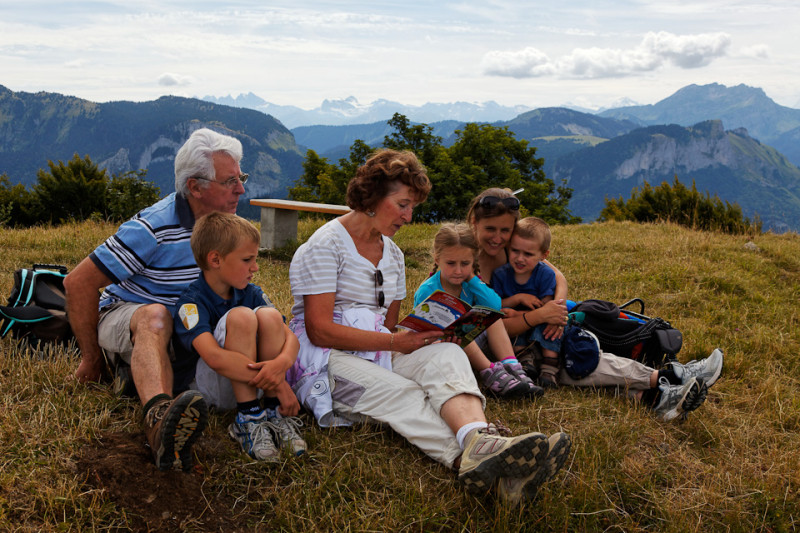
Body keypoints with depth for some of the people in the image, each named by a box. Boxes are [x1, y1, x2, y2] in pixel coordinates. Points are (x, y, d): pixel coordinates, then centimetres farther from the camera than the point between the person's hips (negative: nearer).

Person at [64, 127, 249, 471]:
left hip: (188, 326, 7)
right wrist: (92, 357, -11)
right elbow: (78, 283, -18)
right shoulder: (154, 228, -22)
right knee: (155, 317, -45)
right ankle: (158, 417, -70)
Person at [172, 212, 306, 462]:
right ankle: (248, 418, -27)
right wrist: (277, 383, -36)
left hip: (245, 379, 6)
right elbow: (214, 357, -35)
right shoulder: (191, 302, -19)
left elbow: (290, 336, -9)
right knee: (241, 317, -28)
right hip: (201, 383, -5)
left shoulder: (251, 293, 1)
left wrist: (282, 362, -34)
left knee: (269, 316, -20)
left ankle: (273, 414, -19)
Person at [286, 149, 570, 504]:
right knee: (400, 393, -35)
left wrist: (419, 337, -5)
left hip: (377, 351, 5)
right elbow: (320, 330, -15)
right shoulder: (326, 245, -7)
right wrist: (395, 342, -18)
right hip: (326, 358, -5)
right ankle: (469, 459, -61)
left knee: (446, 355, -27)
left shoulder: (393, 255, 19)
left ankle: (481, 440, -57)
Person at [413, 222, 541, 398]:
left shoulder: (469, 283, 0)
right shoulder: (428, 291, -16)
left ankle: (511, 367, -27)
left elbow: (495, 306, -15)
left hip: (472, 345, 6)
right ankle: (490, 372, -35)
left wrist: (472, 279, -15)